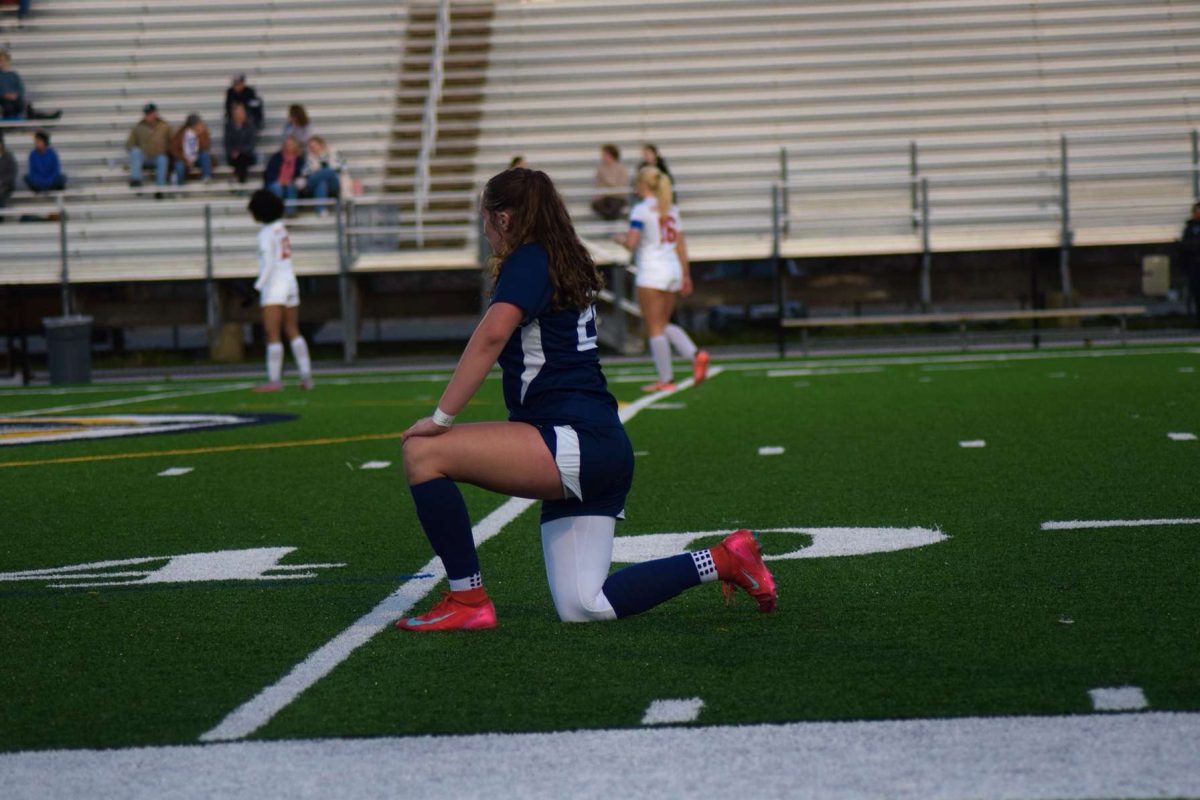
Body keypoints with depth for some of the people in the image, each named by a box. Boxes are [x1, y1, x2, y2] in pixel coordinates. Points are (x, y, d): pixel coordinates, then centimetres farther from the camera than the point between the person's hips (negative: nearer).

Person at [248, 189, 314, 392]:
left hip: (274, 286, -8)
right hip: (290, 282, 8)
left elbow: (268, 264, -18)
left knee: (272, 335, -6)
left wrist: (257, 286, -18)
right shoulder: (281, 228, 9)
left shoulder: (267, 233, -13)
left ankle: (274, 380, -7)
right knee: (293, 332, 13)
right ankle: (306, 376, 10)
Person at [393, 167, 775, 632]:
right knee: (582, 608, 11)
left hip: (575, 444, -10)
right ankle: (721, 561, 14)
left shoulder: (528, 262, -6)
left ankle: (467, 600, -11)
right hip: (603, 451, 10)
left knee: (423, 454, -15)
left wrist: (441, 417, -21)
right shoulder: (567, 266, 22)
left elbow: (491, 336, -22)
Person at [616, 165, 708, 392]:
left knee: (655, 328, 0)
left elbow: (632, 243, -17)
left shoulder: (641, 210, -9)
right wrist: (686, 276, 17)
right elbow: (681, 246, 13)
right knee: (664, 324, 17)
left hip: (651, 272, -7)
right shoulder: (671, 209, 12)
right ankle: (695, 355, -4)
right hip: (673, 269, 7)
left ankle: (666, 379, -1)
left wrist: (620, 239, 5)